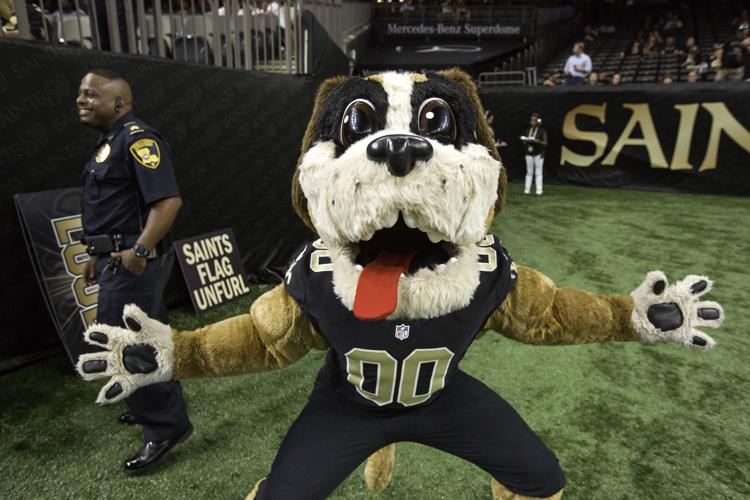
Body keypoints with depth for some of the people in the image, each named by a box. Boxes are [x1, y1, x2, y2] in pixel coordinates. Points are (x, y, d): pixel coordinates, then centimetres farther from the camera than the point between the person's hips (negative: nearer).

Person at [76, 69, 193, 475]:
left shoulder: (137, 138, -15)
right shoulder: (109, 143, 17)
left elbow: (168, 200, -26)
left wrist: (139, 251, -28)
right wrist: (98, 255, 23)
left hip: (132, 263, -10)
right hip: (117, 259, 10)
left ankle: (164, 427, 9)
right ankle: (153, 405, 38)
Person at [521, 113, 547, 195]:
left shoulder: (542, 131, -4)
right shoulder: (528, 130, 9)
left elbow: (545, 143, -6)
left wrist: (536, 140, -19)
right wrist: (525, 140, -7)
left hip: (538, 154, -4)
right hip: (529, 153, 4)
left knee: (538, 172, -4)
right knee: (529, 172, 4)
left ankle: (539, 190, -1)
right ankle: (527, 189, 5)